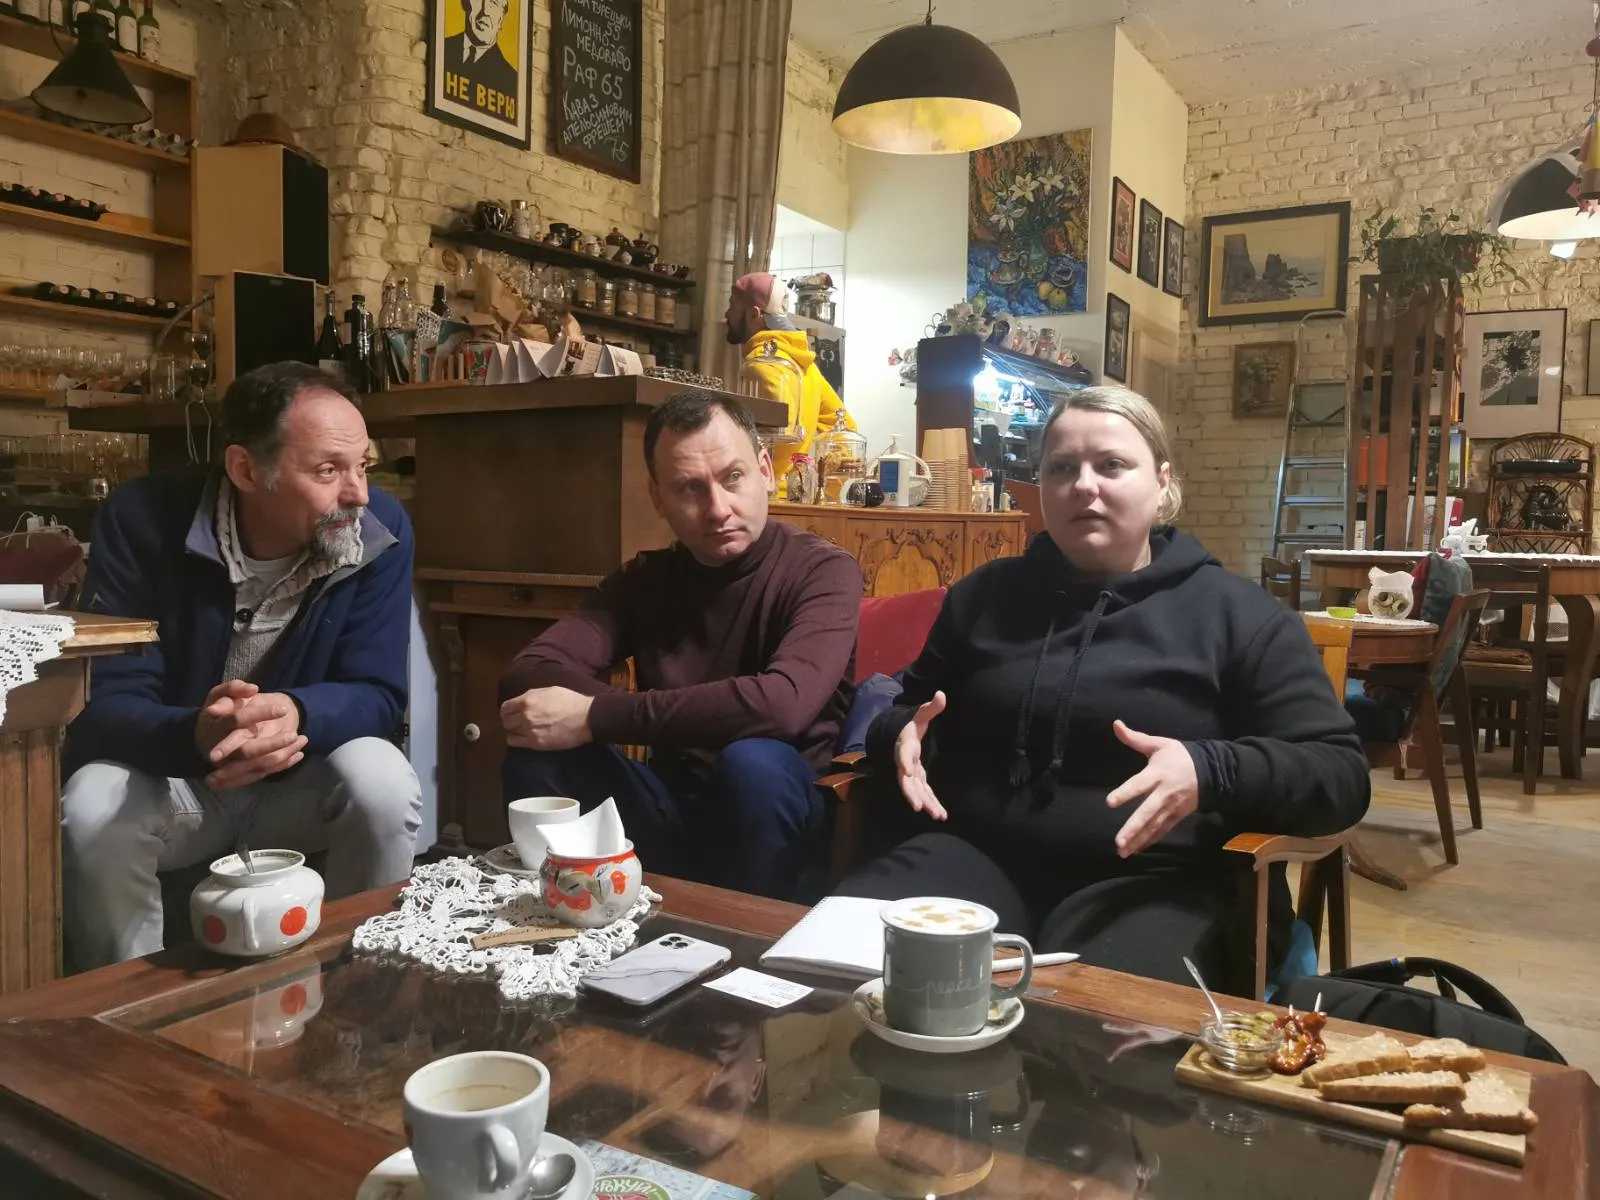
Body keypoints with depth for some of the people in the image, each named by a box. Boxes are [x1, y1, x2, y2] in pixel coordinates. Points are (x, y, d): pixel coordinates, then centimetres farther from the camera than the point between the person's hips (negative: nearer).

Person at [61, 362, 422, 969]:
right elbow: (105, 703, -20)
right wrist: (198, 734, -43)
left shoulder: (381, 529, -16)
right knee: (90, 811, -30)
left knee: (385, 786, -29)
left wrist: (297, 714, -41)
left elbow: (377, 693, -17)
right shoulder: (142, 519, -19)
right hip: (171, 774, 0)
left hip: (305, 779, 1)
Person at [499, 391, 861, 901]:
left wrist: (595, 718, -27)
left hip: (780, 814, -3)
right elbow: (528, 673, -8)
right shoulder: (645, 577, 4)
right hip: (670, 811, 4)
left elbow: (781, 704, -32)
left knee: (753, 760, -35)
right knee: (538, 753, -17)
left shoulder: (822, 571, -12)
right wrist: (655, 719, -27)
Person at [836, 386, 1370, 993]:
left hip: (1147, 877, -3)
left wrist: (1211, 772, -19)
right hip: (974, 851, 4)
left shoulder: (1236, 612, 6)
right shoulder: (986, 594, 17)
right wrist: (904, 735, 2)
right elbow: (905, 710, 28)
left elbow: (1340, 770, 1)